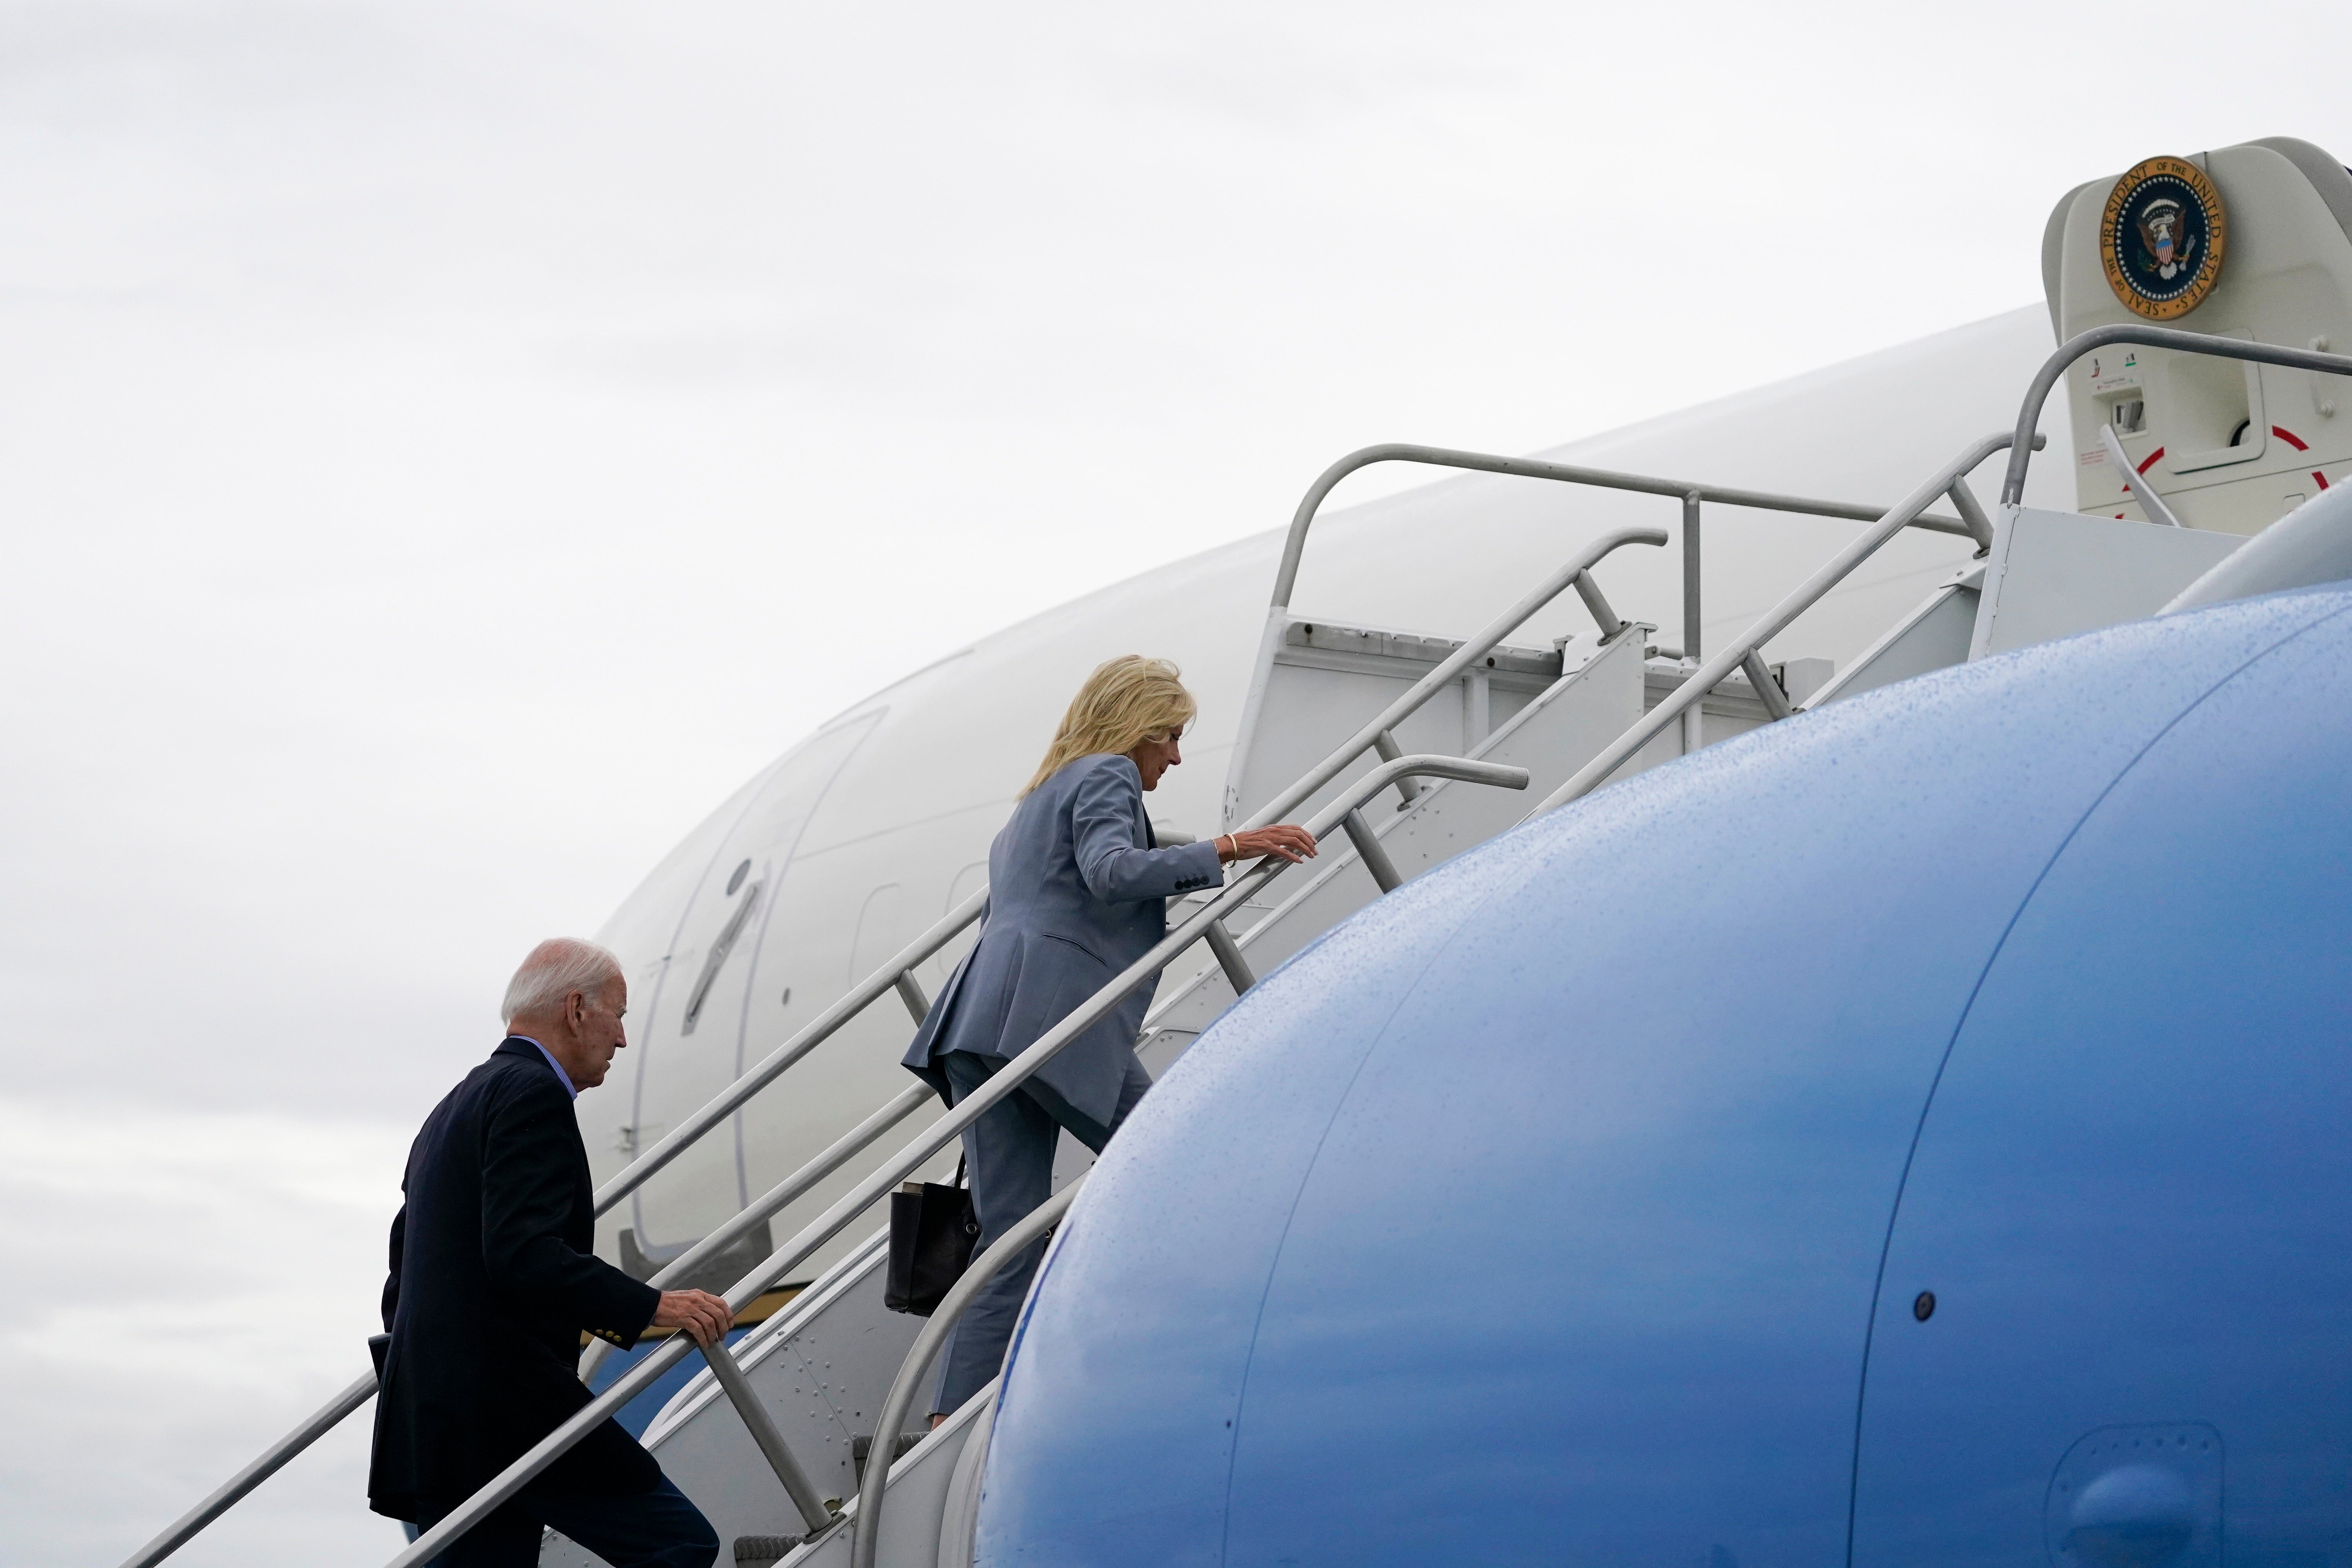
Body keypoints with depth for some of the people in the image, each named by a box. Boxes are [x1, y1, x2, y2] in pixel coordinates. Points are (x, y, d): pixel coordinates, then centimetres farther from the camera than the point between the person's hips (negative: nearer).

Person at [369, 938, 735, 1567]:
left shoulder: (456, 1107, 23)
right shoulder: (532, 1094, -8)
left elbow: (403, 1278, 27)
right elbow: (525, 1255, -22)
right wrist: (651, 1306, -22)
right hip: (508, 1412, -10)